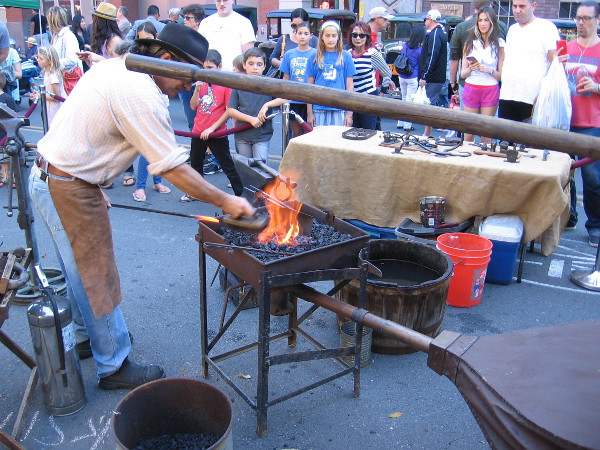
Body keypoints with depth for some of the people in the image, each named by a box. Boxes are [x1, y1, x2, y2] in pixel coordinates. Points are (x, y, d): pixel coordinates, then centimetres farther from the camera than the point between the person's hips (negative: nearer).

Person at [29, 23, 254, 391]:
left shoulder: (114, 68, 8)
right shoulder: (140, 94, -23)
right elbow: (174, 169, -22)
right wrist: (226, 202, -14)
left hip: (48, 176, 10)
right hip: (68, 190, -10)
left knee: (82, 272, 22)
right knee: (97, 279, 2)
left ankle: (93, 334, 40)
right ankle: (114, 367, 16)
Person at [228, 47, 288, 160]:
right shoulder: (238, 86, 3)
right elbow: (231, 111, -1)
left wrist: (267, 105, -19)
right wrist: (251, 119, -13)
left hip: (262, 135, -2)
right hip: (242, 135, 2)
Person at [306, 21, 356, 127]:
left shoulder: (345, 56, 6)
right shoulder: (315, 57, 7)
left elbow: (349, 85, 6)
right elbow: (310, 86, 8)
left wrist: (349, 113, 0)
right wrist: (309, 113, 3)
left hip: (339, 110, -1)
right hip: (319, 108, 1)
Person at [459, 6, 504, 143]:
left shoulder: (499, 44, 5)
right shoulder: (470, 43, 9)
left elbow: (501, 75, 2)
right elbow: (462, 74, 7)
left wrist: (489, 70, -16)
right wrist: (470, 69, -14)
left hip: (490, 90, -1)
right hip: (471, 89, 1)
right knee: (468, 132, 3)